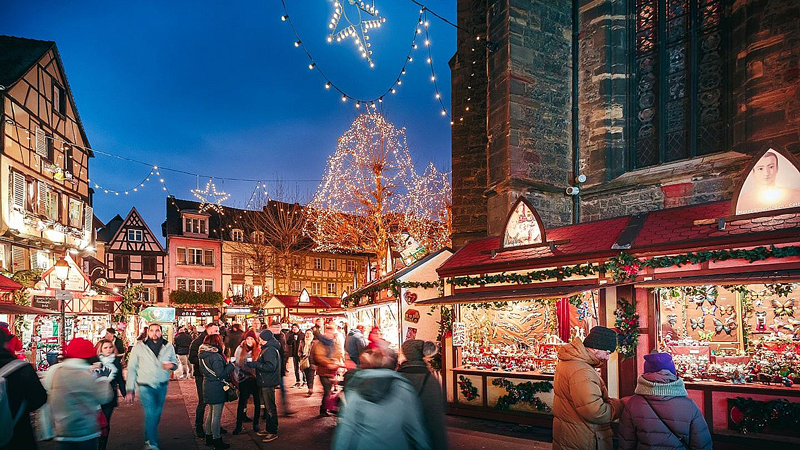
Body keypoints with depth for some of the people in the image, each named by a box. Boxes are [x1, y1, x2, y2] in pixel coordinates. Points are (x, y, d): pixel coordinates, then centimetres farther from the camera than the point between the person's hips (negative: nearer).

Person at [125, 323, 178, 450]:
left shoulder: (168, 347, 0)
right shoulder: (139, 347, -7)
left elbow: (175, 362, 11)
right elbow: (131, 369, -2)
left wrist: (172, 365, -14)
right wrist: (130, 390, -5)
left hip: (162, 386, 4)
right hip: (145, 386, -3)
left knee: (157, 414, 16)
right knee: (151, 414, -9)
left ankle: (149, 438, 38)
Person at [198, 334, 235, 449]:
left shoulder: (203, 356, 5)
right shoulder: (215, 357, -22)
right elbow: (221, 374, -24)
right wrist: (231, 365, -12)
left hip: (207, 387, 9)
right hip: (217, 389, -9)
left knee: (211, 412, 22)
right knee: (216, 415, -1)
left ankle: (208, 437, 31)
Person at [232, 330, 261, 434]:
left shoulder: (259, 350, -4)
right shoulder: (240, 349, 0)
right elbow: (236, 363, 6)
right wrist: (239, 376, -2)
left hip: (256, 379, 0)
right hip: (244, 379, 0)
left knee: (257, 402, 6)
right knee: (242, 402, 2)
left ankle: (256, 424, 21)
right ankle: (238, 425, 12)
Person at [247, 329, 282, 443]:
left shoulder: (270, 350, -19)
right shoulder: (268, 348, 15)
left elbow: (270, 366, -28)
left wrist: (254, 364, -24)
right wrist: (255, 364, 7)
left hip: (268, 383, -11)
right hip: (266, 382, 11)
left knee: (270, 408, -3)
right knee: (268, 406, 18)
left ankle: (273, 432, 4)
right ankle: (268, 429, 29)